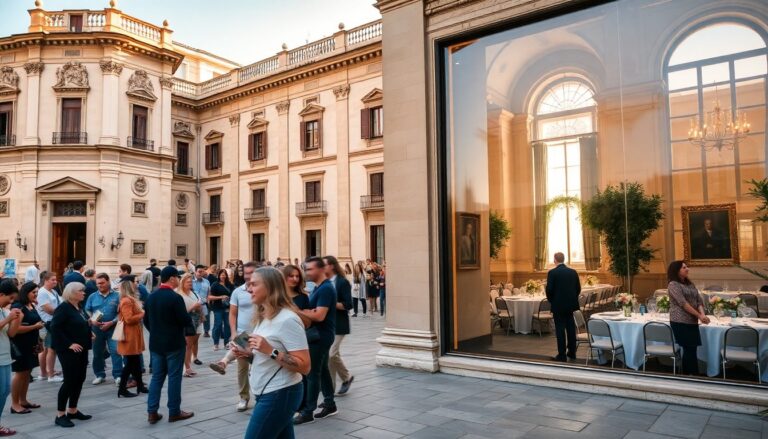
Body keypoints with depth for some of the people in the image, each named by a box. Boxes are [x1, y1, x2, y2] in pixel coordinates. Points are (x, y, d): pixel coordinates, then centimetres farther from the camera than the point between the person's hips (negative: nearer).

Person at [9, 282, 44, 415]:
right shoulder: (18, 307, -16)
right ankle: (15, 404, 6)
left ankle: (23, 400, 22)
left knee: (27, 373, 13)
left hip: (31, 345, 8)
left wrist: (38, 342, 19)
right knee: (20, 374, -3)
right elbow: (16, 329, -24)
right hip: (20, 346, -8)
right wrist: (35, 326, -18)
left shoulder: (31, 306, 11)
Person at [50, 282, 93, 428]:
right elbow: (55, 327, -21)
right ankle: (60, 415, 3)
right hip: (69, 351, -8)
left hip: (81, 350, 9)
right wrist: (68, 344, -22)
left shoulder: (79, 308, 13)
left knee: (79, 379, 11)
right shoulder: (63, 307, -13)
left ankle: (72, 411, 22)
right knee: (69, 380, -7)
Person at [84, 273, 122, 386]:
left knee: (115, 351, -9)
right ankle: (100, 375, 26)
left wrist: (111, 322, -15)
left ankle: (118, 375, -4)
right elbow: (87, 311, 10)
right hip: (97, 328, 4)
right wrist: (91, 320, -9)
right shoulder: (92, 297, 7)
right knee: (97, 352, 12)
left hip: (112, 328, -4)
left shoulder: (116, 296, -3)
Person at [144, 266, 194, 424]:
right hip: (174, 343, -7)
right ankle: (174, 412, 10)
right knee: (174, 377, 2)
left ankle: (152, 412, 11)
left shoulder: (151, 297, 6)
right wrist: (190, 319, 3)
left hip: (155, 343, 7)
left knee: (157, 376, 12)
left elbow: (146, 320, 12)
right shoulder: (175, 297, -18)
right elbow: (185, 321, -18)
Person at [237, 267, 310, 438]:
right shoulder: (263, 317, 9)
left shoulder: (287, 319, -20)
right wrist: (249, 354, 1)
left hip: (279, 395, -9)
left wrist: (270, 351, -27)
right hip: (267, 393, 9)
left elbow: (304, 366, -22)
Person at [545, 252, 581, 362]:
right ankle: (572, 352, 20)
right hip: (571, 304, 5)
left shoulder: (552, 273, -11)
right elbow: (578, 288, 7)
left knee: (560, 329, 0)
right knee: (571, 328, 13)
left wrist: (551, 300, 4)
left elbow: (549, 289, -13)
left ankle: (562, 355, 2)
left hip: (558, 305, -5)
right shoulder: (573, 272, 4)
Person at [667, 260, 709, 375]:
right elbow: (683, 303, -14)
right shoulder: (673, 285, -7)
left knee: (690, 350, 8)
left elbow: (699, 300, 8)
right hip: (680, 322, -7)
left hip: (692, 321, 7)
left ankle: (687, 376, 16)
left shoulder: (690, 284, 16)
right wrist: (699, 315, -15)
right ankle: (694, 376, 0)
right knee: (690, 350, -7)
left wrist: (703, 314, -10)